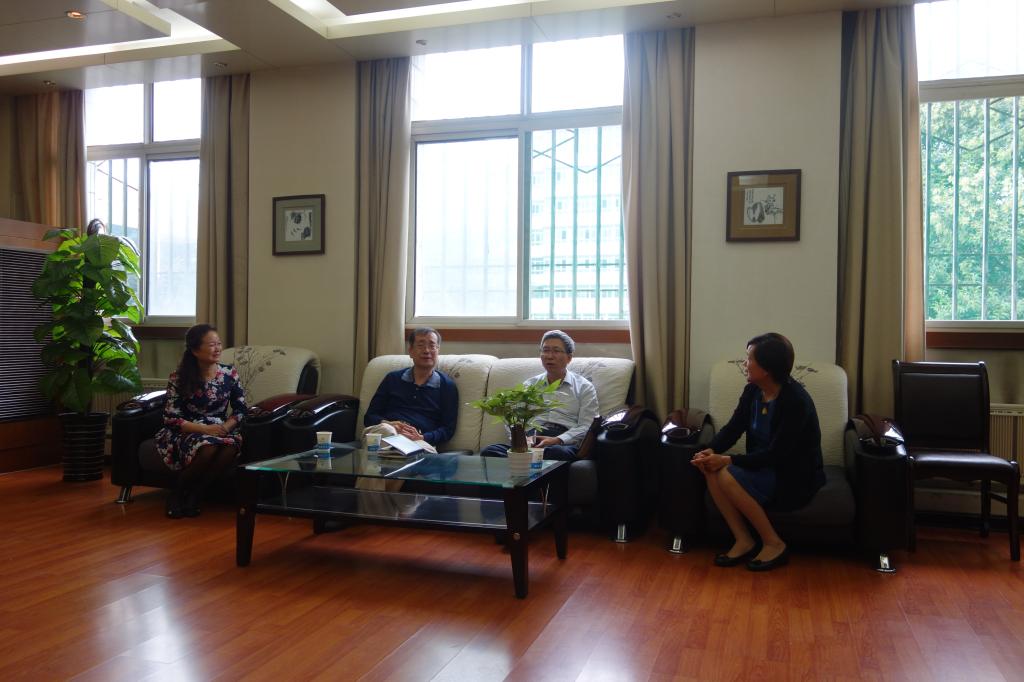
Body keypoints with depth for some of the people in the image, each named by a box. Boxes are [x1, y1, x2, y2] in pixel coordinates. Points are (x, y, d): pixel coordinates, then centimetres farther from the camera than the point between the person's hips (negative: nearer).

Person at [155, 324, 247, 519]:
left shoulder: (229, 374, 0)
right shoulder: (179, 378, -8)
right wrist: (205, 429, -22)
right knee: (207, 447, -38)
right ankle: (177, 493, -8)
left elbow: (240, 409, 6)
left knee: (232, 446, -34)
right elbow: (171, 418, -10)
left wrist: (226, 426, -15)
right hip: (187, 431, -3)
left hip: (219, 429, 3)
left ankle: (195, 494, -12)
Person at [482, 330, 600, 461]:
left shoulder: (584, 387, 15)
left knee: (557, 452, -42)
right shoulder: (529, 385, 25)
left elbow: (587, 427, 3)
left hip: (564, 443, -2)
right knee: (490, 451, -30)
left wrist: (557, 440, -15)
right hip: (530, 441, 2)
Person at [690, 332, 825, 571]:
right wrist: (710, 451, -20)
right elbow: (733, 427, 0)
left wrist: (727, 460, -28)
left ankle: (774, 544, -11)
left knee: (728, 476, -27)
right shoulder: (753, 390, -1)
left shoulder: (795, 401, -25)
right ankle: (744, 541, -9)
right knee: (711, 469, -16)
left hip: (796, 479, -8)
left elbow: (776, 455, -26)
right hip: (765, 467, 8)